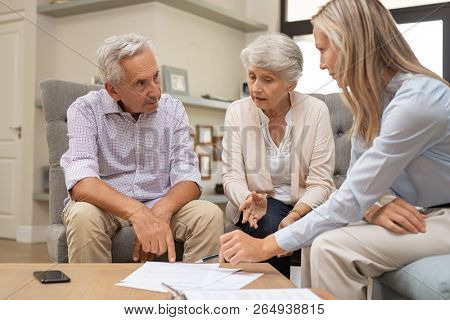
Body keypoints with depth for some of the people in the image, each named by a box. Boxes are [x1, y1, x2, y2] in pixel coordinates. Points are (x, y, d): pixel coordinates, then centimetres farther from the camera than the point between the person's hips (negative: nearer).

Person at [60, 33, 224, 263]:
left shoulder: (173, 110, 0)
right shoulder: (85, 110, -10)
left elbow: (187, 179, -6)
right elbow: (82, 184, -24)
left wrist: (162, 210, -28)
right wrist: (137, 213, -40)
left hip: (159, 208, 2)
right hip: (105, 207, -2)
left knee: (210, 215, -23)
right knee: (83, 216, -34)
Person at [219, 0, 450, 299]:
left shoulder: (415, 100, -25)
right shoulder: (372, 97, 3)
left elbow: (352, 198, -26)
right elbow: (358, 183, 5)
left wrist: (266, 246, -22)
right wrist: (373, 209, -18)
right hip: (420, 216, 8)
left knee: (331, 248, -23)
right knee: (317, 244, -4)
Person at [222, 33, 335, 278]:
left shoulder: (316, 111, -8)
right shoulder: (237, 112, -4)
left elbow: (321, 182, -12)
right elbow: (232, 176, -8)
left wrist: (295, 215, -30)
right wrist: (250, 199, -31)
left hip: (305, 205, 0)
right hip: (259, 201, 1)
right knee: (270, 226, -32)